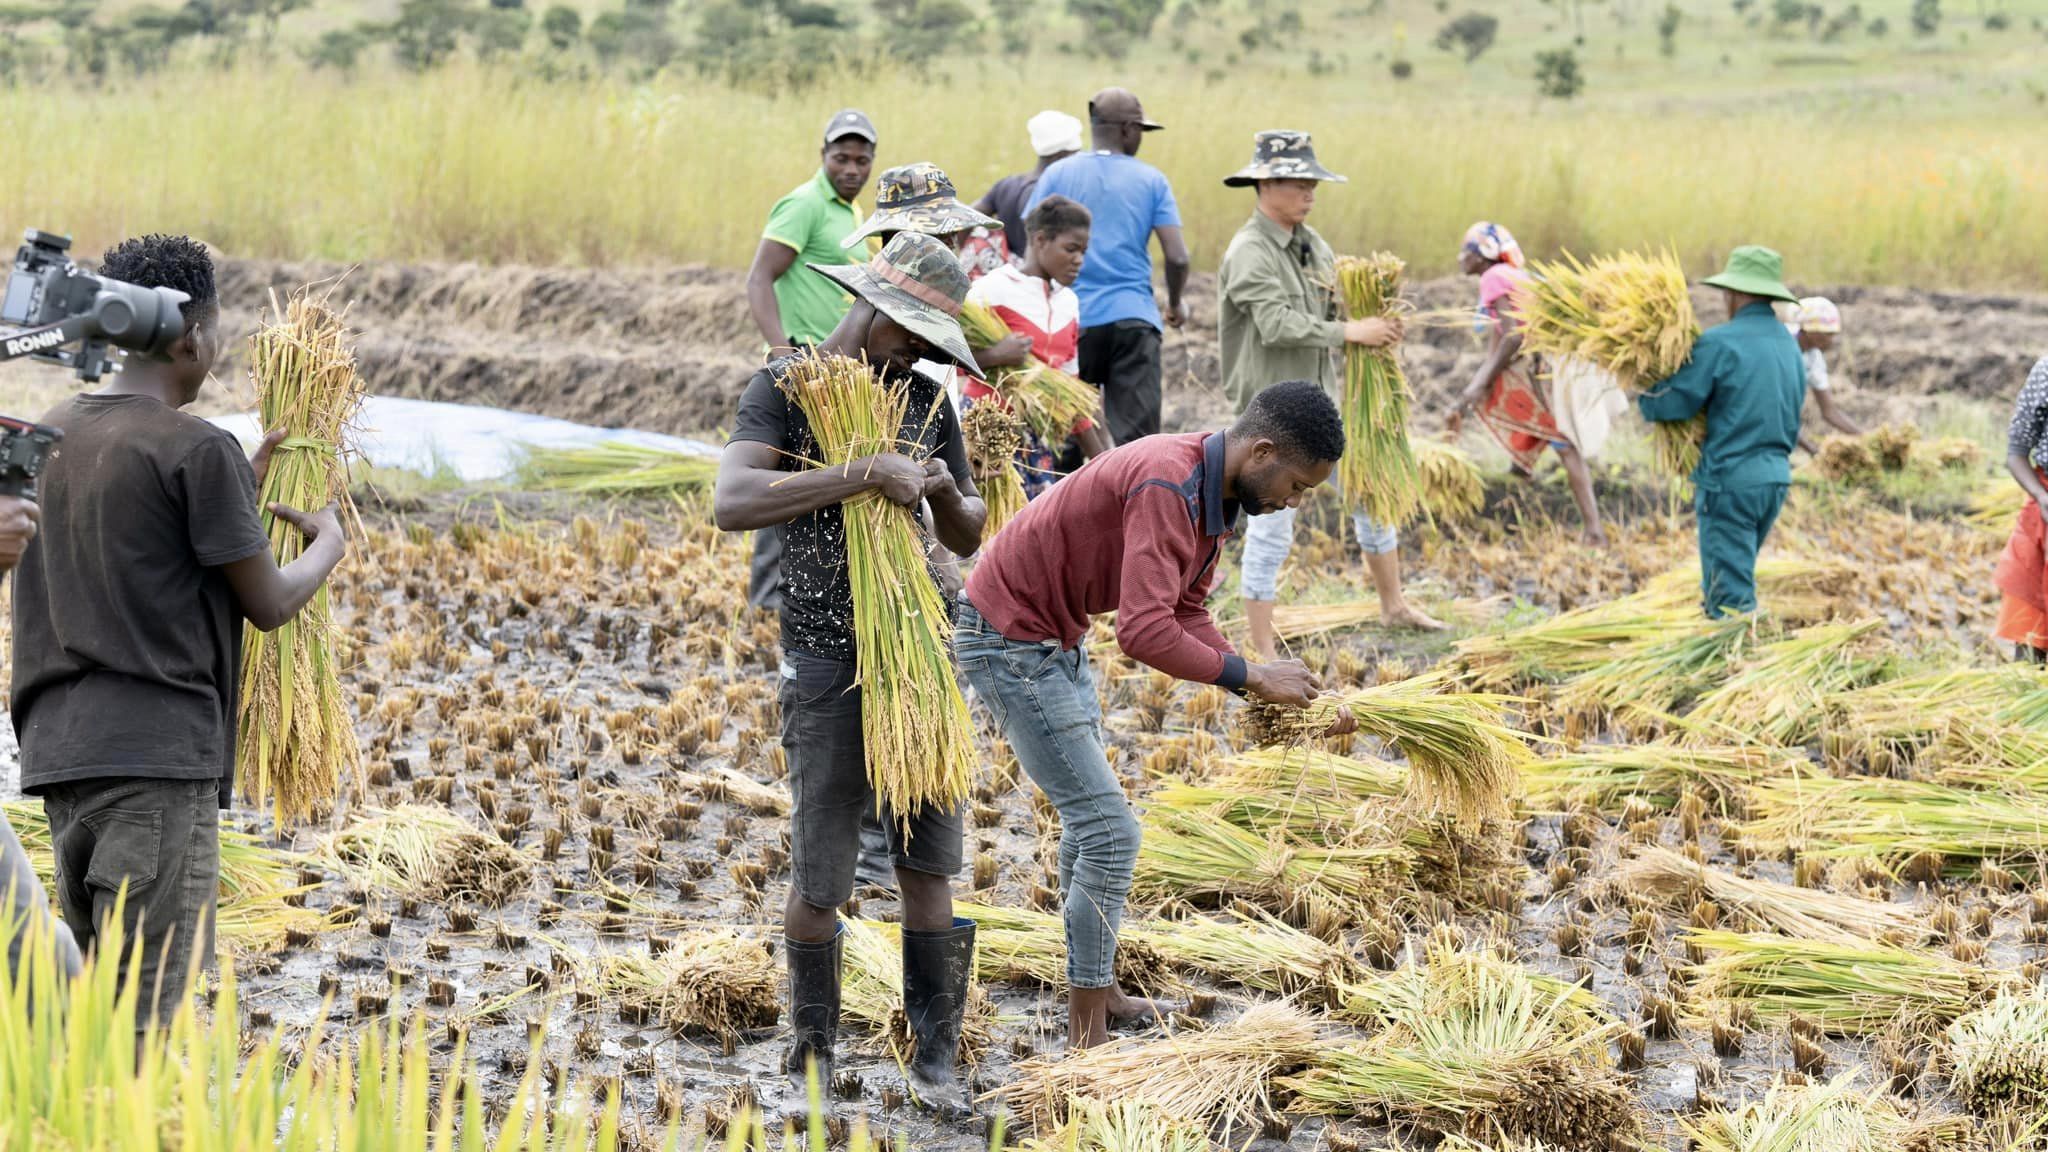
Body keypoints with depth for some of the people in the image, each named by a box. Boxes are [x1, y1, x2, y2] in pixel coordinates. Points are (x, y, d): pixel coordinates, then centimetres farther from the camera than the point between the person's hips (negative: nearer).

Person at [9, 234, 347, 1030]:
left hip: (59, 749, 8)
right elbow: (268, 604, -3)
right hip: (161, 755, -7)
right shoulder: (199, 451, -9)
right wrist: (328, 545, 16)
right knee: (144, 1003, -8)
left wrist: (241, 493, 23)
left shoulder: (53, 436, 13)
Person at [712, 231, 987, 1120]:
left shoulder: (925, 399, 8)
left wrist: (945, 489, -8)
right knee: (818, 877, 0)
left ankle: (935, 1059, 13)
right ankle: (813, 1057, 17)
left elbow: (968, 538, 16)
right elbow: (731, 504, -24)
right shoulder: (782, 388, -6)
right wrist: (864, 475, -30)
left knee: (927, 863, 5)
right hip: (827, 659, -4)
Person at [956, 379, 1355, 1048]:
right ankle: (1087, 1039, -2)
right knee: (1109, 828, -9)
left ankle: (1098, 992, 36)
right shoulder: (1166, 487, -30)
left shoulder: (1213, 495, 2)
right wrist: (1251, 676, -26)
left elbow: (1187, 616, 8)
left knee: (1088, 817, 21)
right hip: (1008, 640, -11)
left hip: (1054, 638, 11)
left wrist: (1272, 695, -3)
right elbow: (1146, 634, -37)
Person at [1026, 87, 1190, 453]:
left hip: (1073, 319, 1)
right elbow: (1177, 257, -2)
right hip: (1134, 318, -1)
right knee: (1135, 433, -6)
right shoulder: (1151, 180, 4)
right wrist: (1175, 303, 17)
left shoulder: (1057, 175, 5)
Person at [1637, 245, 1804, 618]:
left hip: (1730, 480, -8)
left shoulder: (1720, 343, -14)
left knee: (1729, 594, -4)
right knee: (1735, 578, 20)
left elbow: (1673, 403, -12)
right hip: (1776, 477, 8)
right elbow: (1791, 418, 16)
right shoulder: (1790, 345, 11)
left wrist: (1643, 396, 8)